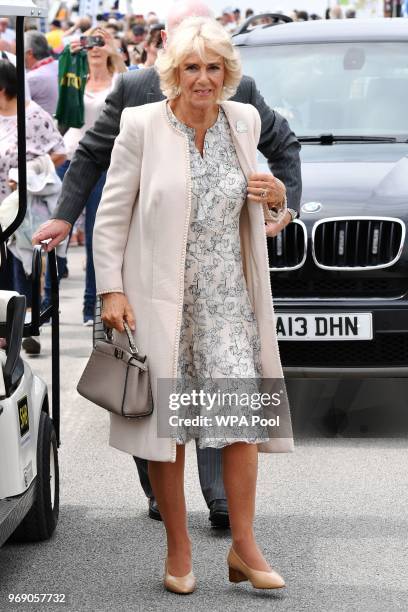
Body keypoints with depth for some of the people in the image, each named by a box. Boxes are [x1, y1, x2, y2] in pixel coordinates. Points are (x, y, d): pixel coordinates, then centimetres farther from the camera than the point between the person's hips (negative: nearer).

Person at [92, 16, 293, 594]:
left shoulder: (244, 122, 5)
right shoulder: (142, 125, -8)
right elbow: (112, 213, -3)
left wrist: (259, 194, 1)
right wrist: (111, 289, -8)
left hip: (226, 297, 3)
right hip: (160, 298, -3)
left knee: (243, 413, -5)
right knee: (168, 425, 3)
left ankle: (244, 547, 5)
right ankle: (179, 550, 16)